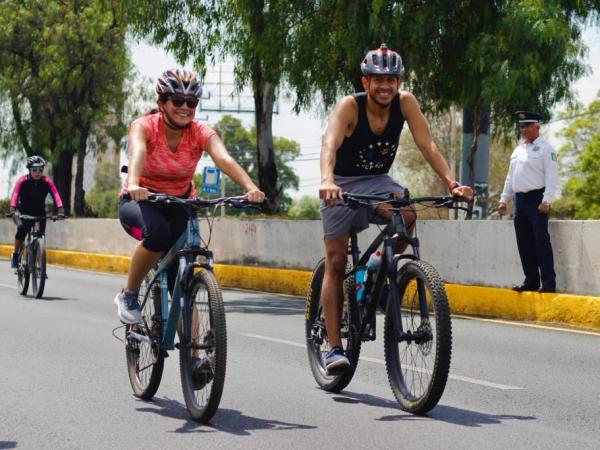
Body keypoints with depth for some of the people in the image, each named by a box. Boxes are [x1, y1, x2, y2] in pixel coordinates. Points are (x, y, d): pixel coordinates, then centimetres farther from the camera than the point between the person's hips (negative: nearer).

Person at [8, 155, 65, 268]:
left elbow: (55, 195, -24)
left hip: (40, 213, 2)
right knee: (21, 229, -26)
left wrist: (60, 210, -40)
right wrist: (13, 210, -45)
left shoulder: (47, 181, -13)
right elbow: (15, 195, -28)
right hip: (24, 212, -2)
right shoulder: (22, 181, -16)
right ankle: (15, 255, -7)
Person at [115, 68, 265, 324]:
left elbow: (224, 159, -31)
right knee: (158, 232, -36)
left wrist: (250, 187, -51)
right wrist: (133, 185, -62)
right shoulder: (144, 127, -18)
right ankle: (128, 294, -15)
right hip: (140, 201, -3)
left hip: (179, 205, 3)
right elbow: (137, 153, -40)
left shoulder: (201, 133, -12)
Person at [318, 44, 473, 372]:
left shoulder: (405, 103, -15)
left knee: (407, 217, -29)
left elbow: (427, 145, -20)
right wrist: (326, 181, -59)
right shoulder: (349, 106, -24)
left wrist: (452, 182, -35)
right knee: (336, 262, -6)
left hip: (377, 182, 3)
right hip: (343, 185, -3)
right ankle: (334, 348, -2)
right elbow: (330, 143, -40)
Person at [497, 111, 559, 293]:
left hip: (537, 199, -7)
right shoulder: (518, 150, 19)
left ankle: (548, 283, -8)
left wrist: (546, 201, -19)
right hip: (520, 199, 8)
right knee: (524, 243, 7)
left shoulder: (545, 148, -4)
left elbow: (552, 176, -11)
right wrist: (503, 199, 16)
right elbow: (510, 177, 23)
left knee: (541, 241, -10)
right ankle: (531, 281, 13)